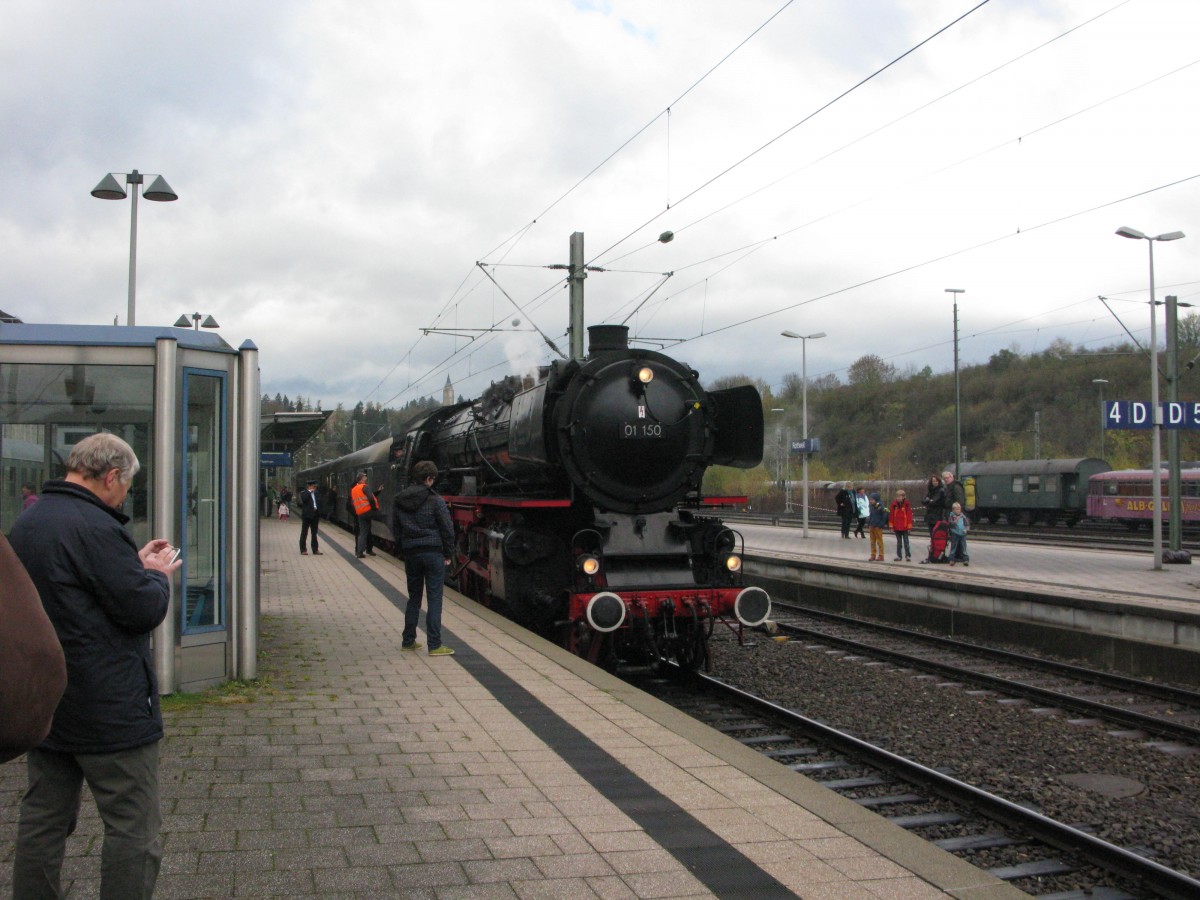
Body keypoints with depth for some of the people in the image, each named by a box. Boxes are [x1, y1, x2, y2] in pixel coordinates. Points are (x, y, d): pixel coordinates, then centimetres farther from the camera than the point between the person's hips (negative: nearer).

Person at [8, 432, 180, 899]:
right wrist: (158, 574, -1)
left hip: (41, 701, 9)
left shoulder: (27, 522, 9)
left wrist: (135, 562, 13)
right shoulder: (94, 527, -21)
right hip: (108, 707, -9)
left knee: (43, 819, 17)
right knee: (134, 827, 0)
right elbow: (144, 609, -20)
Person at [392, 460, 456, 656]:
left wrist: (404, 547, 17)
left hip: (411, 554, 5)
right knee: (434, 599, -2)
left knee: (414, 597, 17)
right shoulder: (435, 501, -10)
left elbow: (396, 529, 11)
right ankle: (434, 645, -3)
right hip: (433, 553, -5)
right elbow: (447, 530, -8)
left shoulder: (398, 501, 6)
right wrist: (448, 554, 2)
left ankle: (408, 640, 21)